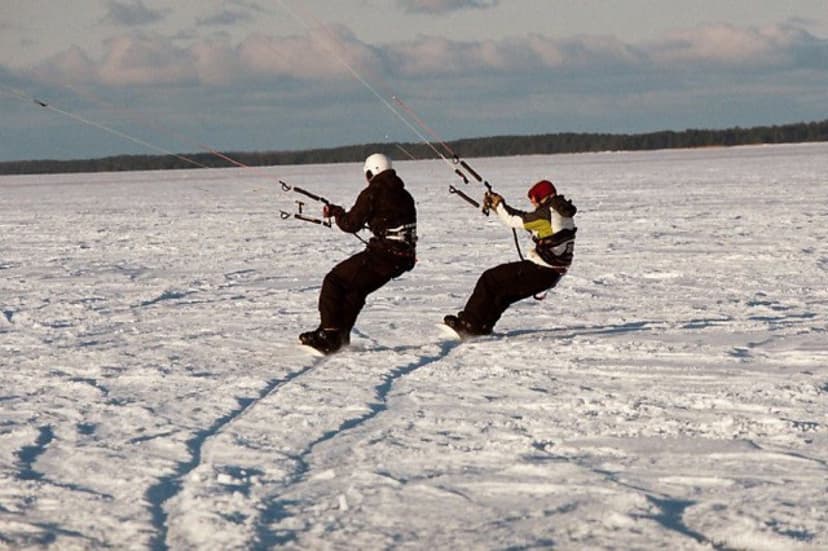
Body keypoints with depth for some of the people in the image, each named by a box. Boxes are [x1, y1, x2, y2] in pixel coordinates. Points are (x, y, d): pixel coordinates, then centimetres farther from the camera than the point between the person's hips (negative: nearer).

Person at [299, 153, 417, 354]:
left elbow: (351, 224, -6)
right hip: (403, 260, 8)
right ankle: (341, 337, 24)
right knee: (356, 290, 24)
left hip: (382, 255, -8)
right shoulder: (404, 196, 16)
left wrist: (336, 211, 13)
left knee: (333, 282, 3)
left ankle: (328, 334, -6)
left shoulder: (372, 193, -6)